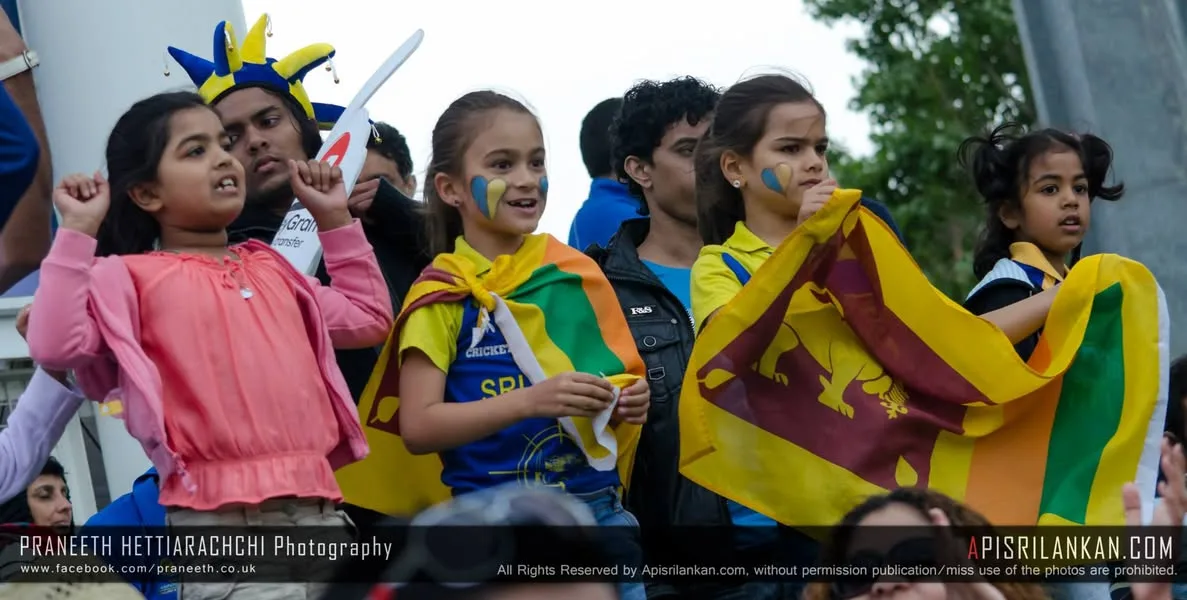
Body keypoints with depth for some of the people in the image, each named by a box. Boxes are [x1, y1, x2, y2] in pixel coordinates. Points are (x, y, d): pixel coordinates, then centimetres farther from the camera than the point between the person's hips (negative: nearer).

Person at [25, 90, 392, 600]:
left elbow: (369, 319, 29)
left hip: (315, 504, 7)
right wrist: (78, 231, -12)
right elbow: (56, 346, -13)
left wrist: (335, 219, 26)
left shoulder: (270, 268, 22)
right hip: (221, 519, -6)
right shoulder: (131, 276, 2)